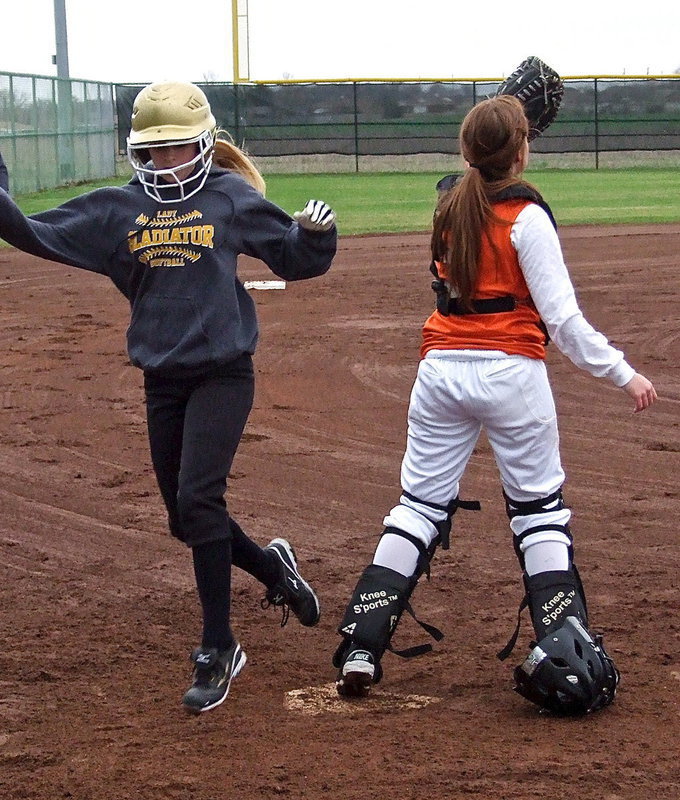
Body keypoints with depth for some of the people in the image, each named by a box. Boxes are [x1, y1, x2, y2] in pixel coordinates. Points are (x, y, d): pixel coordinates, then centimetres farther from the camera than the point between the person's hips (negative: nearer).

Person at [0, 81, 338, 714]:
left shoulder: (230, 198, -2)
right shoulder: (118, 209, 5)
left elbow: (295, 259, 5)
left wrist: (316, 233, -16)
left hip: (223, 372, -5)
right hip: (162, 380, 5)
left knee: (197, 500, -16)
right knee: (185, 517, 9)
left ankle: (218, 649, -5)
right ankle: (272, 568, 38)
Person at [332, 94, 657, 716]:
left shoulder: (449, 200, 6)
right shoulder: (526, 216, -10)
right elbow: (562, 317, -12)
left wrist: (495, 128, 32)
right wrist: (624, 374, -7)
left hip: (442, 369, 5)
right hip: (510, 371, -4)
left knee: (419, 506, 11)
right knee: (540, 508, 7)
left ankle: (359, 648, 6)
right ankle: (563, 657, -1)